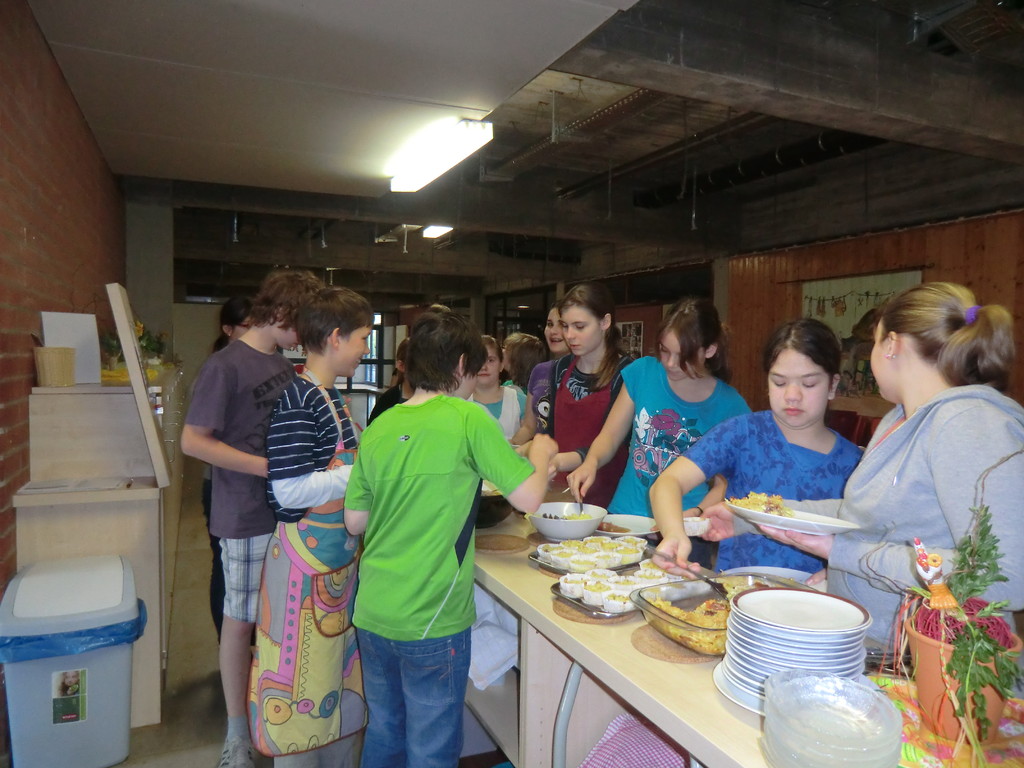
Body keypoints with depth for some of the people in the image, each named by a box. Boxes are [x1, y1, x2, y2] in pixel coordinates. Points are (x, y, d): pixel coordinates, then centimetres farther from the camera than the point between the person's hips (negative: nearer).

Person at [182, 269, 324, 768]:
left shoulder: (282, 363, 7)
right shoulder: (226, 365, -15)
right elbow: (193, 441, -17)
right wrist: (271, 468, -21)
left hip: (289, 511, 7)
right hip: (248, 520, -7)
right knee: (241, 621, 8)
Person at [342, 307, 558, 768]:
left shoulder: (378, 428, 3)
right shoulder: (468, 419, -14)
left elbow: (355, 521, 7)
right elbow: (528, 497, -13)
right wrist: (541, 452, 6)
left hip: (372, 614, 6)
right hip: (430, 624, -6)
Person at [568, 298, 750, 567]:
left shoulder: (729, 406, -6)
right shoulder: (642, 372, -2)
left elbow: (725, 481, -3)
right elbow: (610, 436, 4)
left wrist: (696, 514, -20)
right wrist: (591, 462, -15)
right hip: (622, 520, 2)